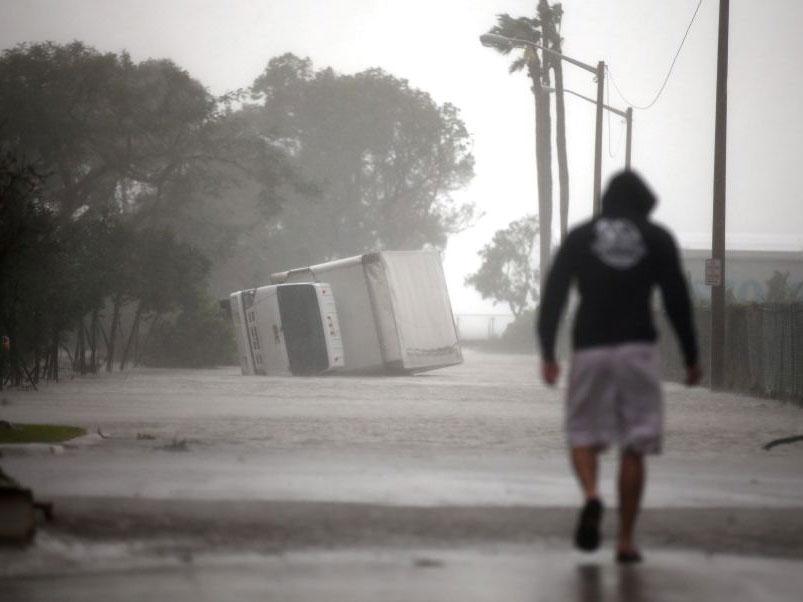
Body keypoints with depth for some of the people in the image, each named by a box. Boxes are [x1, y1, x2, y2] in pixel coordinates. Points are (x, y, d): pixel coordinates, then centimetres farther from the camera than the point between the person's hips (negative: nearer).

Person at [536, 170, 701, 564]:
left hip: (589, 349, 0)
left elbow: (553, 295, 3)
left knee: (583, 434, 10)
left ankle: (591, 495, -21)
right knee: (634, 447, 4)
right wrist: (690, 358, 8)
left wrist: (547, 353, 5)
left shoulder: (579, 237, 9)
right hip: (638, 348, 0)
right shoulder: (658, 239, 7)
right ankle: (626, 540, 2)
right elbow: (677, 300, 4)